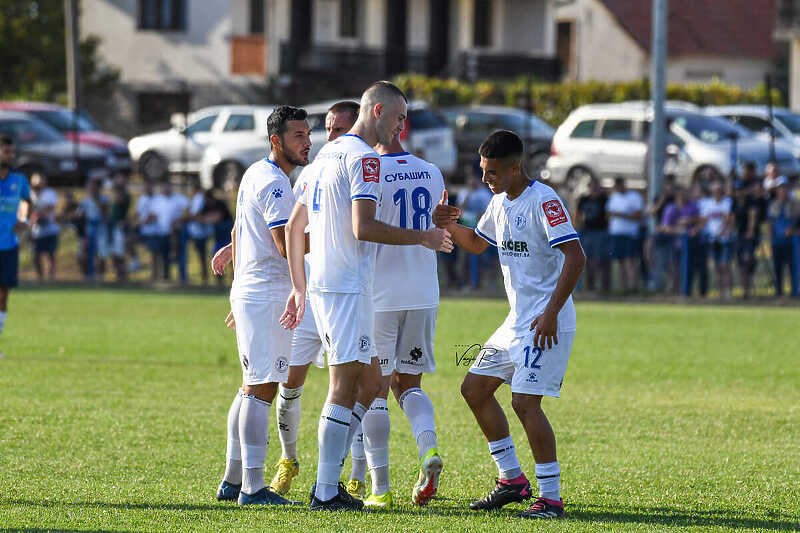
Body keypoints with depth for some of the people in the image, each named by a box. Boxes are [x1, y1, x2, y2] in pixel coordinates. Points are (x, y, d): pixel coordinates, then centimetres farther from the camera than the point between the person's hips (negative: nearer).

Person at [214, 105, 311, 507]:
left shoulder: (255, 174, 17)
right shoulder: (274, 183, -15)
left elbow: (237, 234, 24)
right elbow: (288, 246, -22)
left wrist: (240, 290, 29)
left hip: (248, 293, 11)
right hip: (266, 298, -11)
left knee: (253, 388, 15)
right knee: (261, 388, -12)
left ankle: (233, 481, 18)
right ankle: (253, 487, -16)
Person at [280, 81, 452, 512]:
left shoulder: (327, 154, 18)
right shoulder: (363, 158, -11)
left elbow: (295, 226, 20)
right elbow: (363, 228, -21)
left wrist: (299, 289, 23)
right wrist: (422, 238, -10)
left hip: (321, 284, 10)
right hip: (347, 287, -10)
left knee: (369, 381, 14)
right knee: (344, 386, -7)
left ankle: (330, 480, 11)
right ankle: (326, 492, -8)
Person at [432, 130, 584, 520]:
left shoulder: (543, 201, -16)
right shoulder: (501, 201, 12)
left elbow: (575, 257, -23)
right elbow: (477, 243, 29)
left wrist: (551, 313, -26)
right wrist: (450, 226, 7)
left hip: (547, 324, -10)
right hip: (516, 322, 10)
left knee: (525, 401, -16)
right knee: (474, 388, 11)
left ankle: (551, 498, -10)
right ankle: (512, 479, 18)